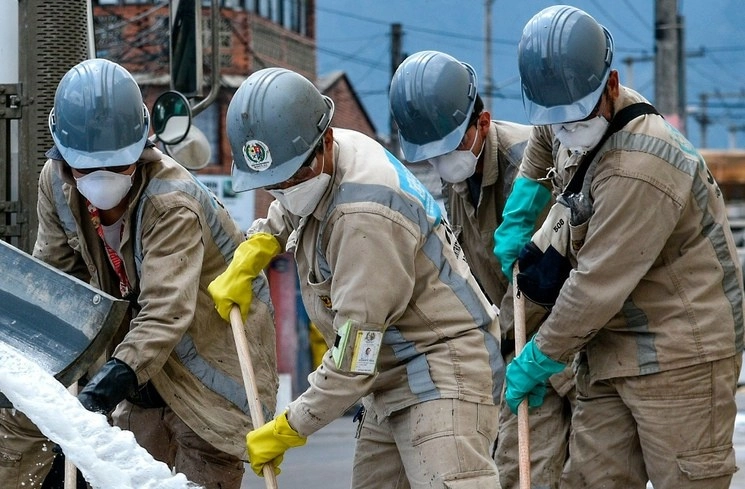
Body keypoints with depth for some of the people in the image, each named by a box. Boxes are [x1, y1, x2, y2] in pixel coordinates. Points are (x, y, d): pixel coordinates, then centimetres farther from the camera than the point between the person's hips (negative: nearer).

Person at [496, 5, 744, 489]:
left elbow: (597, 287, -23)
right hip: (610, 348, 9)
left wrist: (538, 362, -11)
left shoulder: (639, 171, -26)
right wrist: (518, 218, 22)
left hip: (681, 352, -9)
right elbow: (545, 137, 31)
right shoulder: (581, 118, 3)